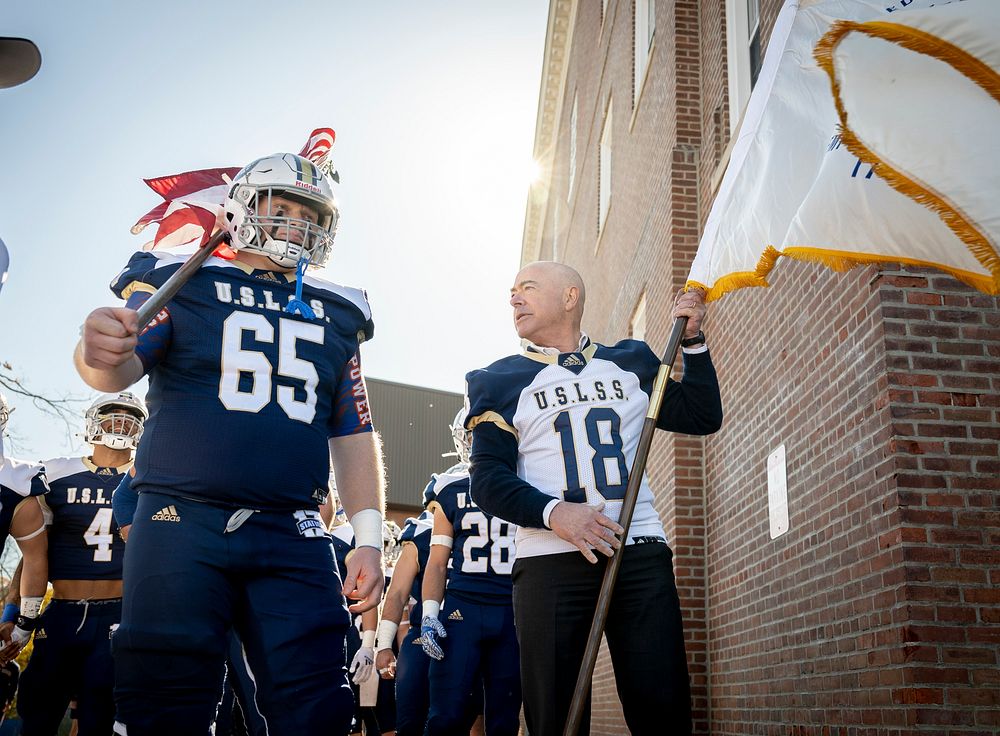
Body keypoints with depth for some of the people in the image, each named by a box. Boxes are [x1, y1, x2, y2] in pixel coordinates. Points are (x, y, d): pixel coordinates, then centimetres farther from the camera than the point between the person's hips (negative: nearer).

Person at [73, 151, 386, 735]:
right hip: (182, 525, -2)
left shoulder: (336, 315, 16)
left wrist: (369, 539, 8)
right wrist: (100, 353, -32)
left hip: (292, 537, 3)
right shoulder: (183, 282, 8)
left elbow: (354, 437, 15)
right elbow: (123, 366, -7)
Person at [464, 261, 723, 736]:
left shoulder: (631, 363, 16)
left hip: (640, 553, 2)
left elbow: (703, 418, 20)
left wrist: (692, 341, 9)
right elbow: (488, 479, -1)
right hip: (549, 562, -1)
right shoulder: (501, 382, 8)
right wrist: (554, 513, -18)